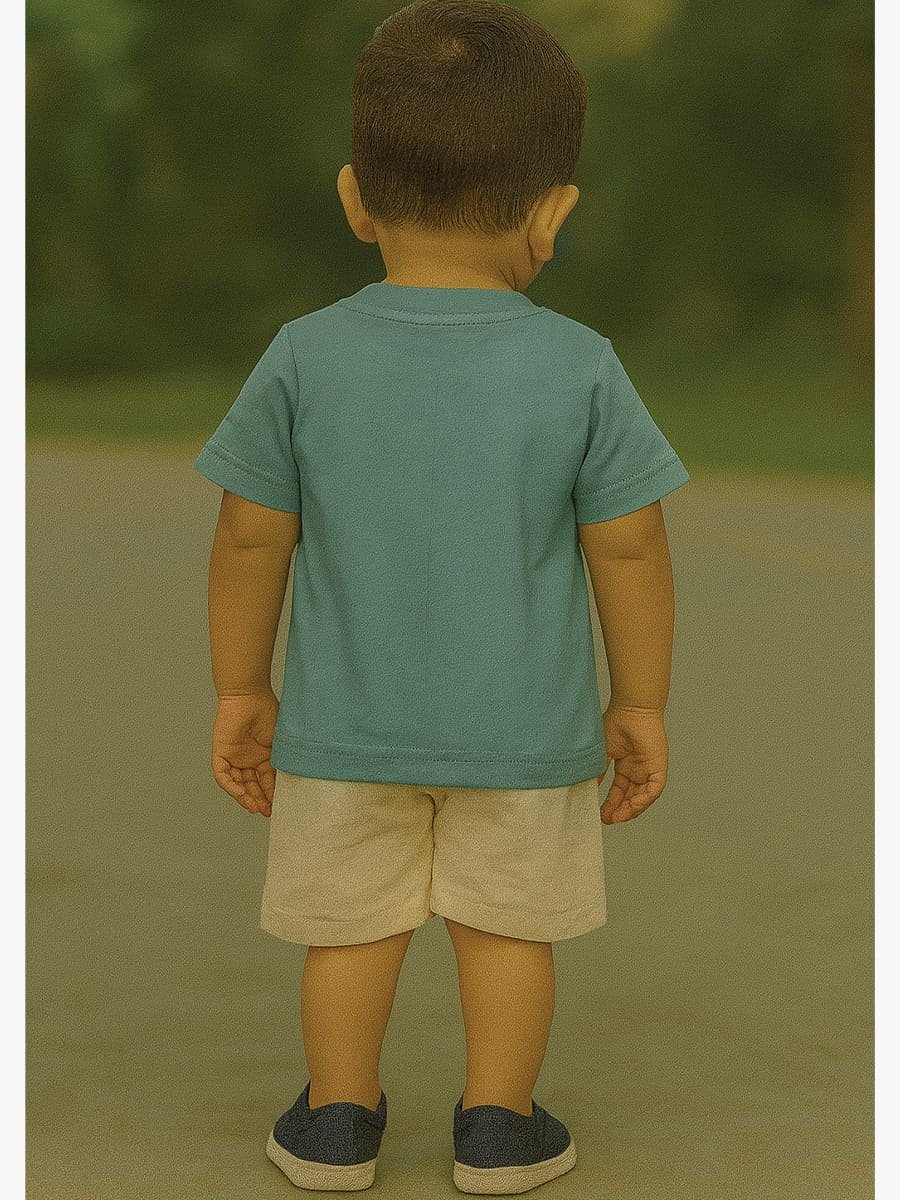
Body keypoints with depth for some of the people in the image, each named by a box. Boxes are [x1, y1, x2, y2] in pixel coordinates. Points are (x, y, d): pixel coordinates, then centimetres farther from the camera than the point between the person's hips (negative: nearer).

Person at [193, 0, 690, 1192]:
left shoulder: (304, 358, -13)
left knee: (352, 920, 18)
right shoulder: (581, 369, -15)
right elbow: (629, 550, -9)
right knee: (509, 921, 17)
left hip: (345, 723, 1)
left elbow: (250, 539, -7)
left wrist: (241, 689, 6)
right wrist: (642, 704, 4)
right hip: (525, 728, -1)